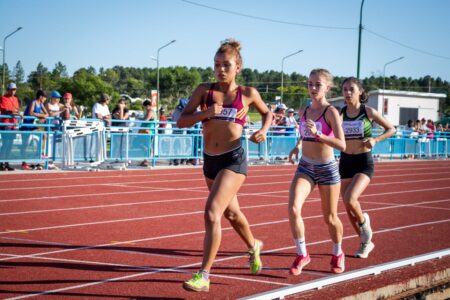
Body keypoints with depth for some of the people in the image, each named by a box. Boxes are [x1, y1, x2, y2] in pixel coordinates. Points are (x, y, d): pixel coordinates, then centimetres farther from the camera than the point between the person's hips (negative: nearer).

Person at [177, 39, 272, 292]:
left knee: (212, 212, -19)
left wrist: (264, 131, -3)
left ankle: (204, 276, -14)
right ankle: (254, 246, 52)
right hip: (210, 160, 5)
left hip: (233, 159, -5)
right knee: (231, 212, 24)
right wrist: (205, 113, -18)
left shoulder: (247, 93, -2)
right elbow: (182, 122, -2)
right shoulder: (205, 90, 2)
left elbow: (268, 113, 17)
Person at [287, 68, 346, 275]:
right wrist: (297, 148, 8)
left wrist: (318, 134, -31)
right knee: (293, 208, -19)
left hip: (327, 169, -4)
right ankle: (302, 255, -3)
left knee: (330, 218, 10)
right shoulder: (303, 111, 5)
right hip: (305, 167, 4)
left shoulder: (331, 112, -12)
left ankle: (337, 254, 37)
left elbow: (342, 145, -22)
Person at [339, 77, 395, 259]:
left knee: (350, 199, -26)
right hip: (345, 162, 4)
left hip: (364, 163, -4)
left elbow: (391, 129, 3)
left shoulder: (368, 112, -6)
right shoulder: (340, 113, 1)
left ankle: (363, 220, 8)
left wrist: (375, 140, -12)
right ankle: (366, 242, 28)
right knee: (348, 209, 7)